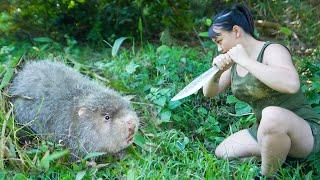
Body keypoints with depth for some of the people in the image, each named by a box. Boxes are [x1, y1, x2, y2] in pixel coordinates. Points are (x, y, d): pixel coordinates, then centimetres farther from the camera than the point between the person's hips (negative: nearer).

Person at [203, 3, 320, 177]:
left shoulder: (272, 51, -19)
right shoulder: (234, 64, 4)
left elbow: (292, 84, -39)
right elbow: (209, 93, 9)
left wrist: (245, 61, -31)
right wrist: (217, 71, -13)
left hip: (305, 133, -8)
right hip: (264, 130, 8)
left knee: (272, 115, -39)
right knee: (220, 154, 7)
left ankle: (267, 175, -14)